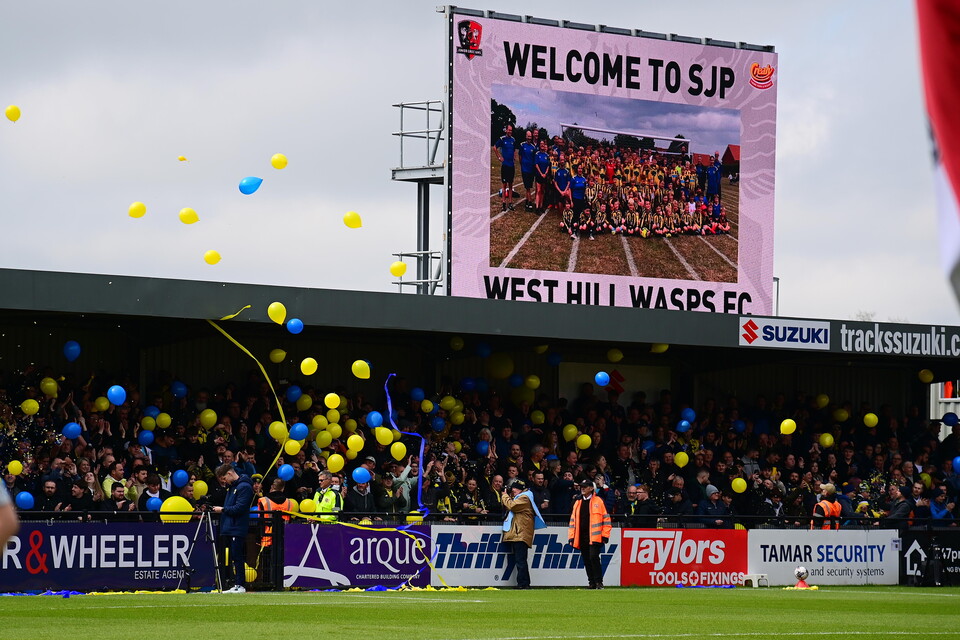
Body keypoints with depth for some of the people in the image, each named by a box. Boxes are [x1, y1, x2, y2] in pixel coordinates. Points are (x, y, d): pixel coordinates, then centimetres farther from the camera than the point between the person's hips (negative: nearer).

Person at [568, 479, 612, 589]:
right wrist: (571, 537, 10)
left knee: (593, 557, -16)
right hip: (582, 538, 6)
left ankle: (599, 582, -10)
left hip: (594, 537, -6)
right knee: (586, 560, 5)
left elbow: (606, 518, 0)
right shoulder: (577, 503, 18)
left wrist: (605, 535, -6)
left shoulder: (598, 502, 3)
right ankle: (592, 583, 11)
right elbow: (573, 520, 19)